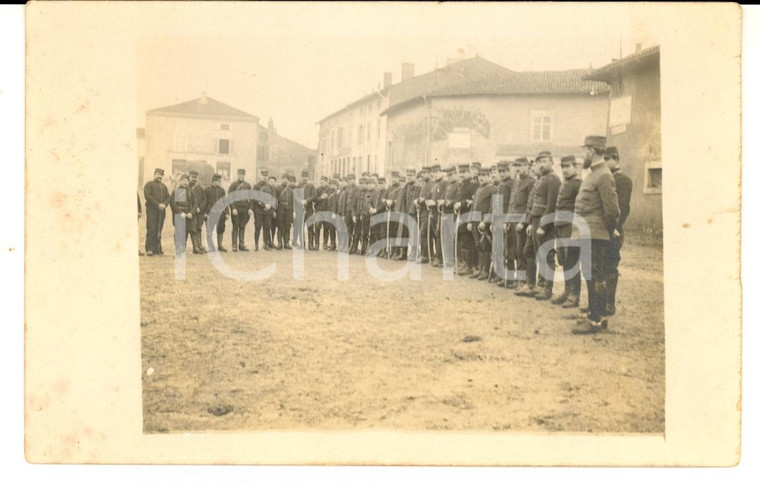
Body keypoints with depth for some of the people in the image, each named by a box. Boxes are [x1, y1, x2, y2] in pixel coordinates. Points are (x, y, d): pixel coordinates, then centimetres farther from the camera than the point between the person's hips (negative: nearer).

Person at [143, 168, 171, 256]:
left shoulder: (164, 186, 22)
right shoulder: (149, 184, 4)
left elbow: (168, 197, 14)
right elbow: (147, 196, -9)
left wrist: (164, 204, -8)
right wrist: (158, 205, -15)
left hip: (161, 211, 5)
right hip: (151, 210, -5)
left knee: (159, 231, 5)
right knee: (151, 230, -9)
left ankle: (157, 249, 8)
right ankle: (149, 249, -10)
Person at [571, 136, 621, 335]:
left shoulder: (603, 176, -14)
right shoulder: (594, 174, 17)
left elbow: (612, 210, -17)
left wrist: (607, 229, -4)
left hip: (594, 236, -10)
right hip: (586, 235, 10)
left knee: (595, 278, -6)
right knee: (592, 277, 14)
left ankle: (596, 320, -3)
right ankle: (595, 315, 23)